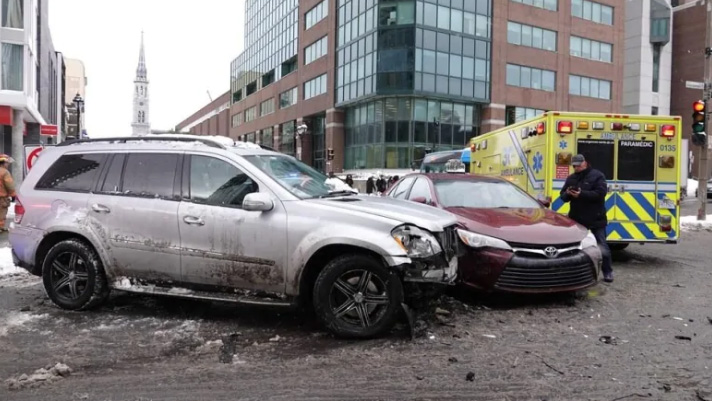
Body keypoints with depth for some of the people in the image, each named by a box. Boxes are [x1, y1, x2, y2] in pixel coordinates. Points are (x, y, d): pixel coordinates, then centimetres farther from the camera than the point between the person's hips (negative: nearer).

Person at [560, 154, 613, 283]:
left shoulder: (597, 175, -6)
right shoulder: (571, 178, 11)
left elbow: (600, 193, -19)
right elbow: (563, 196, 10)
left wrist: (581, 194, -26)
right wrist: (567, 193, -14)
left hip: (596, 218, -5)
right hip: (577, 218, 5)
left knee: (602, 246, 1)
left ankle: (608, 272, 13)